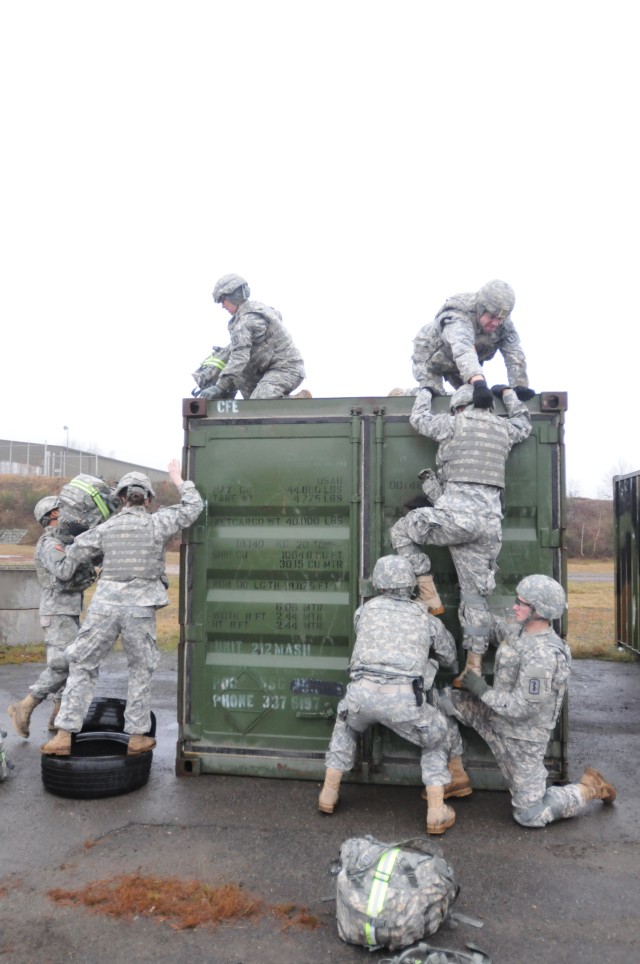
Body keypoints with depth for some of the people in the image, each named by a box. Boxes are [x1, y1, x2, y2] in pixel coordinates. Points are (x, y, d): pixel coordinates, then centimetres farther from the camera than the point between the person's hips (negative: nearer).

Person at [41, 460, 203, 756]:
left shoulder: (105, 528, 4)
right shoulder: (157, 524, -2)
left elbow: (72, 557, 11)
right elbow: (193, 508, 8)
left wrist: (62, 572, 32)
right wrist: (178, 480, 21)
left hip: (105, 606, 1)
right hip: (140, 609, -1)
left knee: (82, 666, 12)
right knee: (140, 672, 13)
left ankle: (64, 735, 10)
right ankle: (137, 737, 18)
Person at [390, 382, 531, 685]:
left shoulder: (454, 423, 4)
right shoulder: (504, 429, 17)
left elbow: (418, 418, 22)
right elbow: (524, 422, 41)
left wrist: (425, 393, 40)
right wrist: (507, 393, 50)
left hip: (457, 514, -6)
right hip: (490, 524, 6)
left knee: (401, 532, 15)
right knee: (475, 594, 10)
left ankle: (428, 595, 8)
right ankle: (474, 665, 11)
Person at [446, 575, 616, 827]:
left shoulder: (542, 656, -32)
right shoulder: (520, 629, -6)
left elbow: (521, 708, -28)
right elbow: (496, 627, 17)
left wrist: (482, 690, -20)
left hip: (522, 736, -8)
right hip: (498, 719, 8)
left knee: (530, 815, 4)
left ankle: (589, 789, 22)